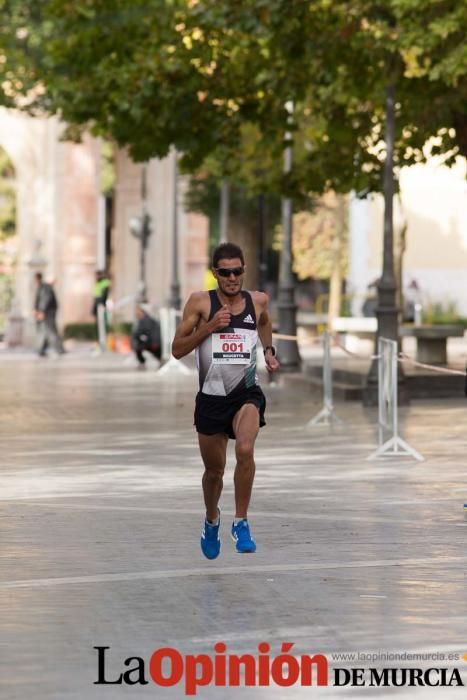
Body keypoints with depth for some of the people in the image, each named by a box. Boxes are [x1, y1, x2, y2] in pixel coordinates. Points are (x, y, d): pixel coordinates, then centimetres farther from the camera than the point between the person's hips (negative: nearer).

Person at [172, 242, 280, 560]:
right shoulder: (200, 302, -5)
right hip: (211, 396, 0)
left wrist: (269, 351, 14)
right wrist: (209, 326, -17)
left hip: (247, 393, 0)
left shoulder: (258, 301, 3)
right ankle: (212, 519, 43)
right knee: (214, 469, 13)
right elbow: (177, 349, -6)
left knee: (245, 450, -28)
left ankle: (241, 522, -14)